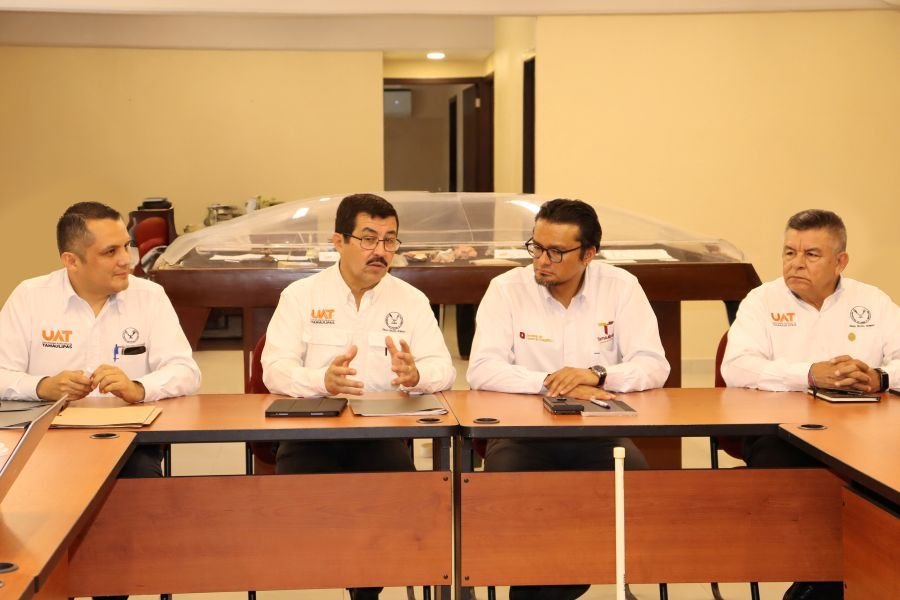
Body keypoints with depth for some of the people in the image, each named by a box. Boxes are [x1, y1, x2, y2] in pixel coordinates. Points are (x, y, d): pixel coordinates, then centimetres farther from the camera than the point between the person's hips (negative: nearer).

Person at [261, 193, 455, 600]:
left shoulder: (411, 300, 9)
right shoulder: (300, 296, 5)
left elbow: (444, 369, 2)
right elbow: (275, 369, -5)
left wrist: (416, 375, -24)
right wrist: (322, 380, -27)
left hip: (384, 434, 1)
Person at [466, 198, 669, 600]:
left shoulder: (621, 287, 1)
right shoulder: (507, 289, -2)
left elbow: (654, 366, -5)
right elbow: (481, 371, -12)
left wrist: (597, 374, -24)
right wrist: (549, 382, -23)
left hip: (598, 433, 2)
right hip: (521, 432, -1)